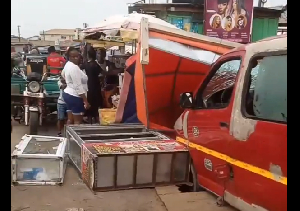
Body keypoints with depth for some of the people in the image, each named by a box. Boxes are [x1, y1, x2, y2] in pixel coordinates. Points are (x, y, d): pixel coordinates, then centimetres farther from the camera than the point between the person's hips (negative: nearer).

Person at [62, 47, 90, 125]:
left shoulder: (68, 64, 10)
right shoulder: (74, 67, -21)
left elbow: (63, 74, 32)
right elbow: (78, 86, -25)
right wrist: (86, 101, -26)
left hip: (68, 93, 10)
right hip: (75, 96, -10)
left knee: (70, 119, 13)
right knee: (78, 121, -4)